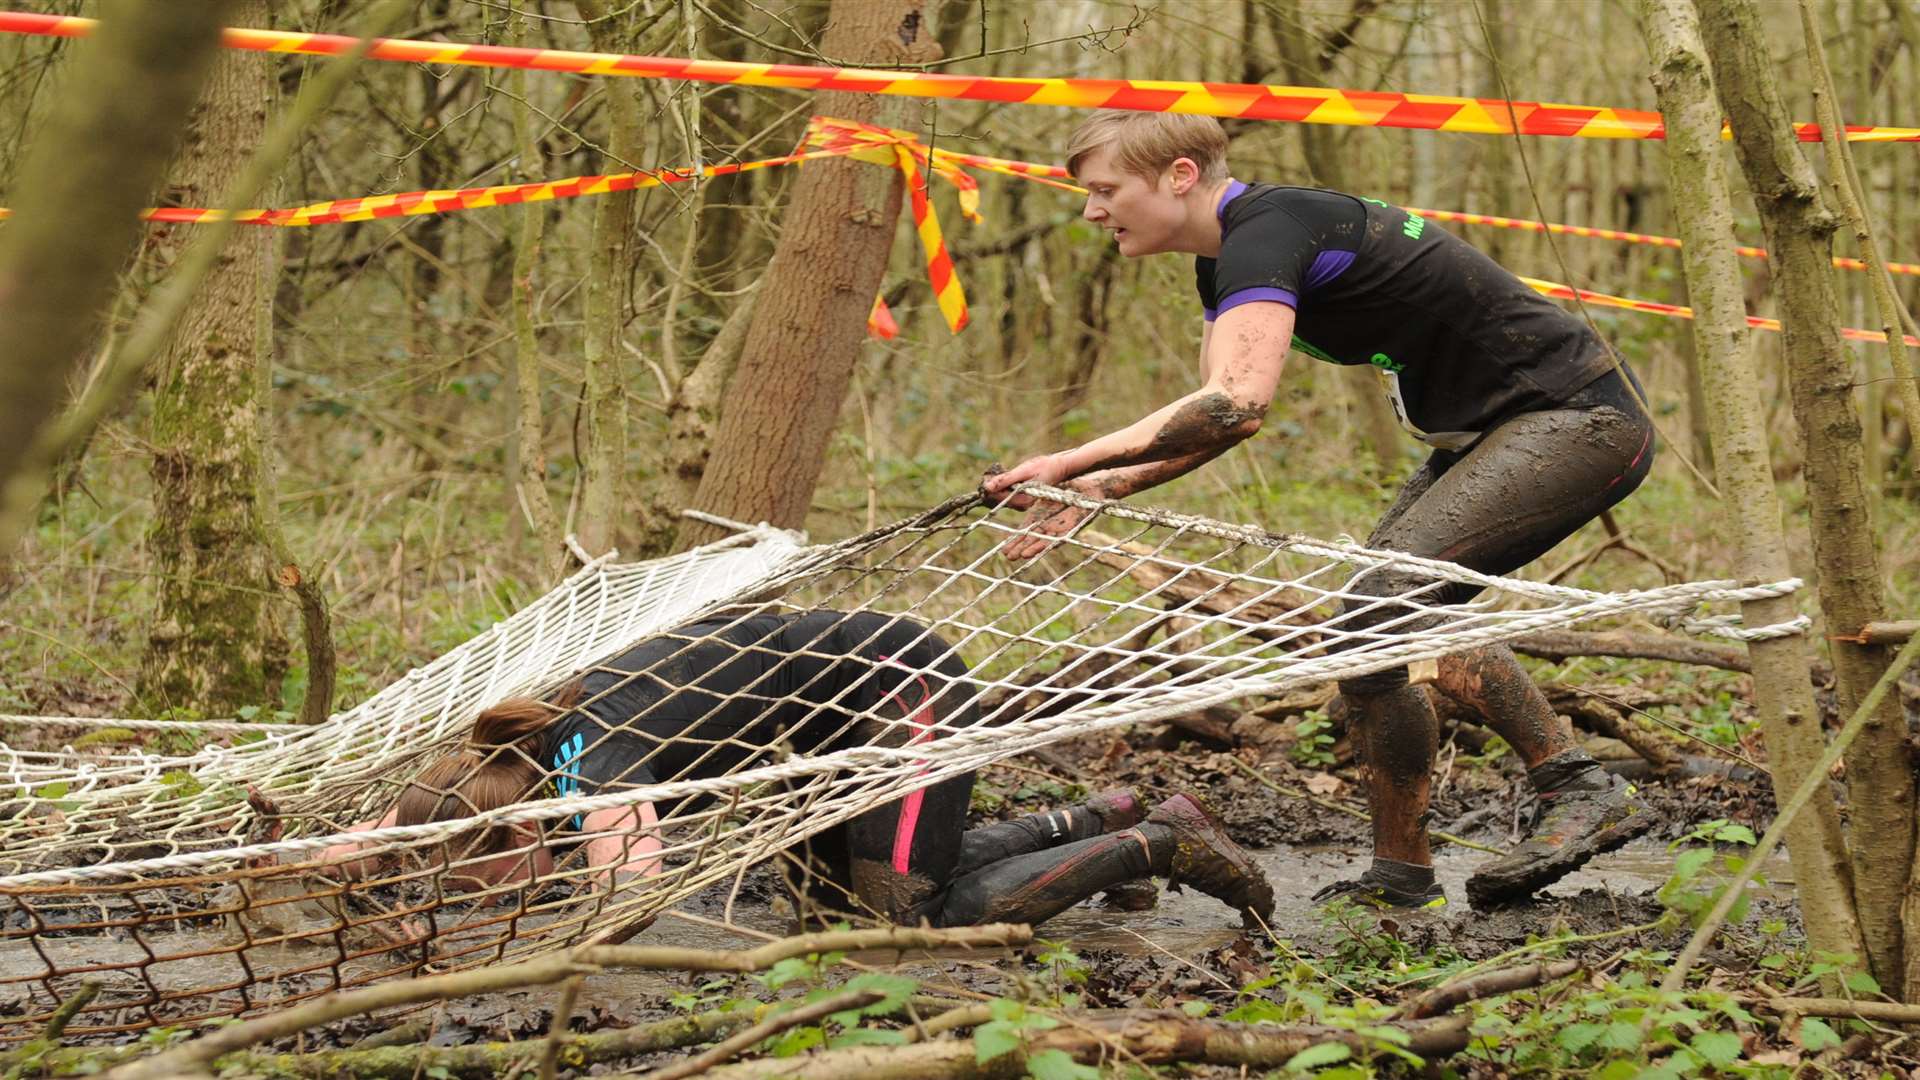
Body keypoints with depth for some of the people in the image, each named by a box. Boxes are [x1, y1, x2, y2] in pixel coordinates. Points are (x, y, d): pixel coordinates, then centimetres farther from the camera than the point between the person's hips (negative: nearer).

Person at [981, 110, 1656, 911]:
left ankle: (1584, 792, -18)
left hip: (1578, 419, -10)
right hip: (1483, 432, 10)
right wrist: (1107, 485, 3)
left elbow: (1237, 403, -35)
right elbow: (1216, 415, 17)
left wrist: (1076, 461, -30)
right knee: (1367, 631, 6)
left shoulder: (1266, 231, -21)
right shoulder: (1230, 256, 10)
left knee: (1388, 598, -24)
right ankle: (1399, 875, 15)